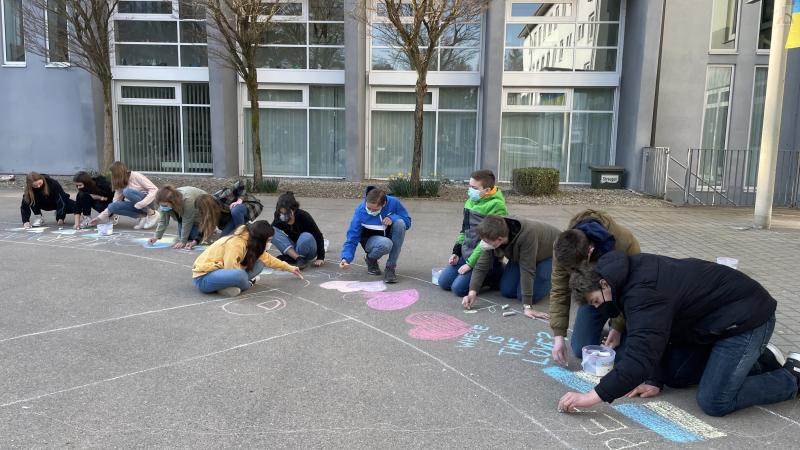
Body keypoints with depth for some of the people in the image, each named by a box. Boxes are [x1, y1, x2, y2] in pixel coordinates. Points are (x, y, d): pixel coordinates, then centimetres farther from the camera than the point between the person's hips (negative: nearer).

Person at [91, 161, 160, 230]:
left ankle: (153, 214, -20)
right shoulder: (120, 185, 11)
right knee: (112, 206, -15)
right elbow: (115, 203, 10)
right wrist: (100, 218, 4)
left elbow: (154, 189, -16)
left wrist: (142, 203, -28)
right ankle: (142, 217, -10)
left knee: (127, 191, -30)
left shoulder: (136, 176, -9)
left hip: (147, 203, -6)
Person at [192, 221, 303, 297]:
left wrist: (289, 268, 23)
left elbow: (267, 258, 16)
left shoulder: (249, 240, 2)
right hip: (203, 277, -9)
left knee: (259, 263, -2)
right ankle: (249, 283, -7)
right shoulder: (236, 243, -26)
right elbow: (232, 269, -26)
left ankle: (229, 285, -9)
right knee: (239, 275, -40)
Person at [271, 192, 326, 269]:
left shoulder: (304, 217, -25)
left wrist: (320, 258, -20)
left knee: (306, 237, -38)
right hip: (292, 249, 4)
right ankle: (298, 258, -26)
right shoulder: (279, 219, -16)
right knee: (273, 231, -21)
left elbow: (319, 236, -18)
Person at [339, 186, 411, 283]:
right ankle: (370, 260, 1)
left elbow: (407, 221, -10)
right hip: (370, 241, -3)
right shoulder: (360, 211, -24)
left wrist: (393, 218, -30)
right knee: (385, 243, -38)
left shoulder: (393, 203, -21)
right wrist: (346, 258, -35)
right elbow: (352, 238, -21)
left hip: (390, 237, 3)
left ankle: (391, 266, -20)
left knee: (400, 223, -30)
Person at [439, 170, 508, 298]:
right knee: (443, 282, 2)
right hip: (465, 254, 8)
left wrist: (471, 263, -19)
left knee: (458, 288, -17)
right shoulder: (471, 201, 7)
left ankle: (495, 275, 2)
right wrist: (456, 251, 10)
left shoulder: (497, 206, -18)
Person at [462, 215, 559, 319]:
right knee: (506, 291, -2)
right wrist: (472, 292, -34)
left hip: (548, 254, -5)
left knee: (528, 295, -16)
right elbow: (482, 266, -22)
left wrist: (528, 307, -39)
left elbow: (527, 270, -41)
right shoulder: (493, 237, -27)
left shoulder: (526, 235, -44)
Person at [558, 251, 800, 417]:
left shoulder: (643, 292, -31)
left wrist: (591, 397, -39)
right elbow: (652, 336, 6)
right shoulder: (631, 277, -1)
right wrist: (655, 379, -4)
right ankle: (759, 361, 20)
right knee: (674, 374, 9)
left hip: (746, 317, -10)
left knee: (714, 402, -15)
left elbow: (641, 355, -40)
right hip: (713, 318, 10)